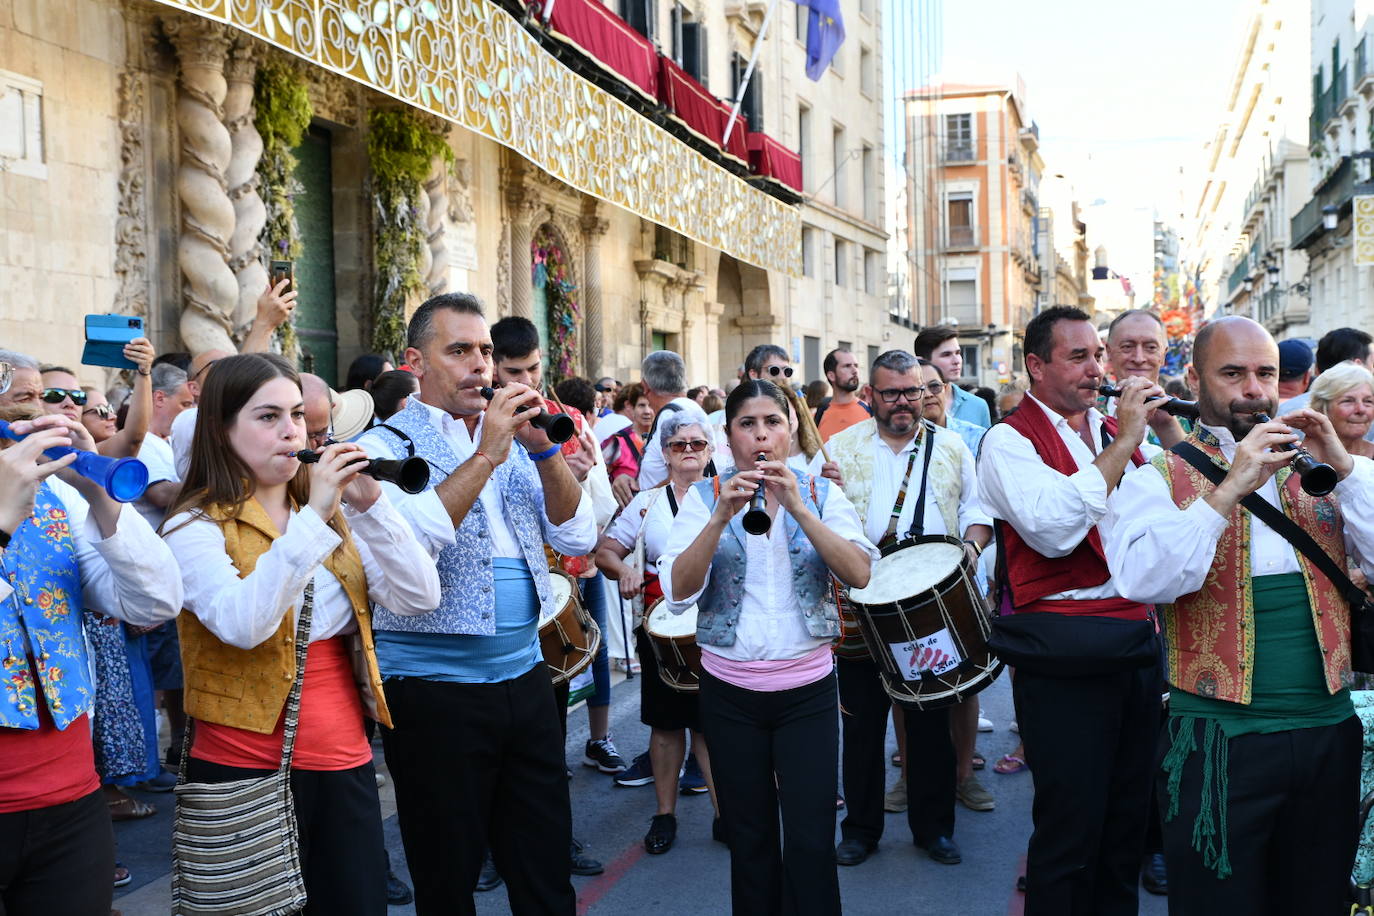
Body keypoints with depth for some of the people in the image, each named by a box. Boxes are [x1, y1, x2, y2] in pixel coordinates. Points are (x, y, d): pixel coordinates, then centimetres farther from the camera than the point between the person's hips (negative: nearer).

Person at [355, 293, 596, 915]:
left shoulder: (514, 443, 10)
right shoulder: (386, 447, -5)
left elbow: (577, 537, 3)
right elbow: (406, 544, -24)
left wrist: (544, 449, -9)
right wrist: (486, 454, -22)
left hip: (525, 677, 5)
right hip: (434, 689, -5)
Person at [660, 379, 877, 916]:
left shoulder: (821, 493, 1)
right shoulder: (706, 495, 0)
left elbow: (860, 575, -13)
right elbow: (679, 592, -11)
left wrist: (798, 508, -23)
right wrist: (722, 516, -23)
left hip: (808, 688, 0)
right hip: (730, 690, 0)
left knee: (811, 840, -2)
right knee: (749, 838, 11)